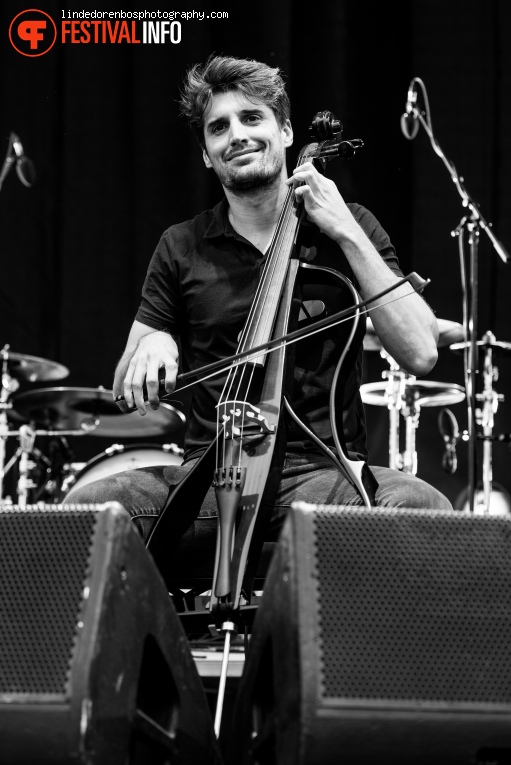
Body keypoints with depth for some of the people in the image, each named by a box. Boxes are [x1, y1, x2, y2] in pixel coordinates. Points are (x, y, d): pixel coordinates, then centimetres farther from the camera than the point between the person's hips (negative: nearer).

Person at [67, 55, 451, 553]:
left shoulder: (348, 228, 8)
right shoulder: (182, 248, 11)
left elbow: (420, 354, -5)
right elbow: (125, 396, 14)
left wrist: (348, 234, -7)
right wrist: (150, 345, -10)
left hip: (320, 469, -1)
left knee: (423, 507, -33)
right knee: (85, 507, -28)